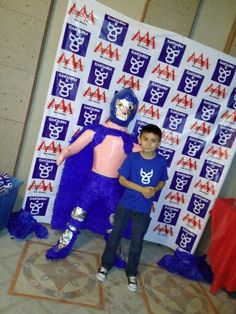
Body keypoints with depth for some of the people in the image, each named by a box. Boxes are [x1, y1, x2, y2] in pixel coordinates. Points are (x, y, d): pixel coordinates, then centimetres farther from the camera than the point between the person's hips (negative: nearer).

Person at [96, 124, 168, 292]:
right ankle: (106, 264, 36)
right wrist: (142, 189, -21)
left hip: (144, 209, 1)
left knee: (137, 242, 13)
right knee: (115, 236, 14)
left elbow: (162, 181, 7)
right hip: (125, 205, -1)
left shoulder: (161, 162, -7)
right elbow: (122, 179, -11)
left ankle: (132, 272, 35)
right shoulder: (132, 158, -12)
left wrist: (155, 190, -14)